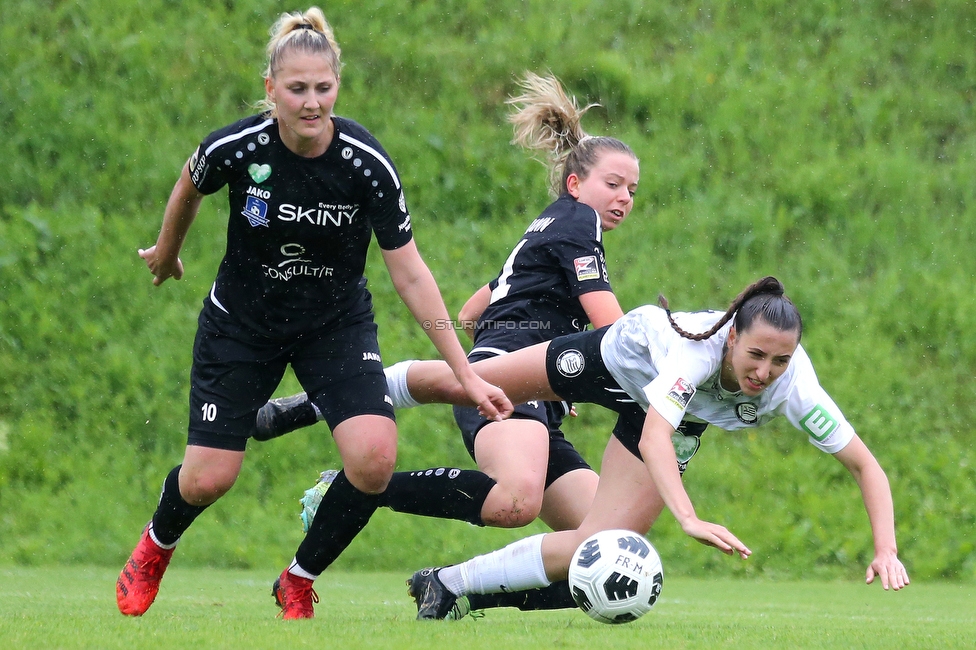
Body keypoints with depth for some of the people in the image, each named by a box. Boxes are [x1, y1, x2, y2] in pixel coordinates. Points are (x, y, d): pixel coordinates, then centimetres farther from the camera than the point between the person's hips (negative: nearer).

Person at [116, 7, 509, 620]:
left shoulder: (367, 162, -23)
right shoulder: (235, 148, -23)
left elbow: (410, 274, -16)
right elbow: (190, 186, 3)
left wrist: (466, 374, -18)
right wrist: (167, 252, 22)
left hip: (338, 324, 0)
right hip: (241, 322, 0)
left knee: (375, 457, -21)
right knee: (208, 479, -4)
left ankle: (299, 582, 5)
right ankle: (154, 548, 34)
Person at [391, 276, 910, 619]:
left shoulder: (794, 389, -37)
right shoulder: (701, 347, -47)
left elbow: (865, 466, -29)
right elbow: (655, 437, -58)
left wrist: (886, 551, -42)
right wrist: (690, 520, -71)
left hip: (677, 414, 3)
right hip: (618, 355, -3)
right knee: (451, 385, 13)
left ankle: (449, 585, 9)